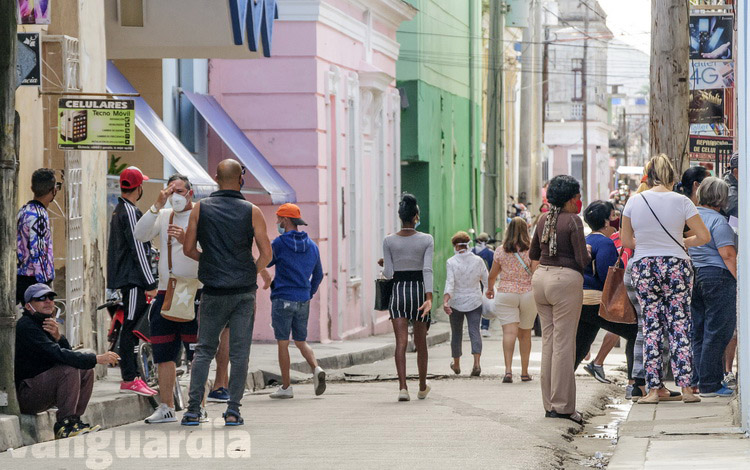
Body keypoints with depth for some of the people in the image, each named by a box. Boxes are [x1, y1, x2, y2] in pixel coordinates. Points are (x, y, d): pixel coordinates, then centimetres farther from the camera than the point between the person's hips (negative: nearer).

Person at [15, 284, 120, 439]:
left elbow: (67, 352, 6)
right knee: (69, 369, -26)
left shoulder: (45, 324, 15)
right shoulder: (26, 326, -18)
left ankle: (74, 421, 3)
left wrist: (58, 337, -15)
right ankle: (64, 425, -23)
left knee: (86, 371, 4)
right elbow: (57, 354, -28)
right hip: (23, 395, -10)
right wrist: (97, 359, -30)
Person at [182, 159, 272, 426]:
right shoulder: (251, 212, -2)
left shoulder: (200, 208, 1)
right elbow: (266, 253, -3)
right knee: (239, 353, 4)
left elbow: (188, 249, 3)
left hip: (213, 293, 1)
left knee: (204, 350, 8)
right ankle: (233, 410, 0)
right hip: (244, 293, -1)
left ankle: (193, 409, 0)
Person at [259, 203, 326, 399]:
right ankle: (316, 369, -9)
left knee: (283, 343, 1)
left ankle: (286, 387, 3)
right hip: (303, 302, 5)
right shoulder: (312, 246, 9)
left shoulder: (279, 243, -9)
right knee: (301, 342, 15)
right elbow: (318, 275, 17)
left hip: (283, 299, -5)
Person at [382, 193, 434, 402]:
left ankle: (403, 387, -19)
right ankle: (422, 388, 27)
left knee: (401, 342, -4)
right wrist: (429, 298, -20)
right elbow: (427, 269, -14)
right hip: (419, 289, 0)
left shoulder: (389, 241, -1)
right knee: (420, 342, 14)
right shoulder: (426, 240, -5)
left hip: (398, 291, 0)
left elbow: (388, 273, -2)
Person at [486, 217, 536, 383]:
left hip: (505, 294, -1)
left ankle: (508, 369, -26)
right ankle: (524, 372, 19)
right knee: (525, 333, 13)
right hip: (529, 293, 1)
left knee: (509, 331, -9)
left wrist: (490, 288, 29)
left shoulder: (501, 250, 1)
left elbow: (492, 275, 10)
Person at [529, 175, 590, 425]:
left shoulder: (544, 219, 11)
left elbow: (533, 254, 22)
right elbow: (583, 260, -12)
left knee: (548, 340, 12)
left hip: (541, 277, 7)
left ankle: (549, 404, 15)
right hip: (566, 279, -7)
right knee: (564, 342, -4)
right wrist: (588, 253, 8)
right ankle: (562, 405, -4)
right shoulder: (572, 220, -10)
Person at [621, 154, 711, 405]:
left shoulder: (634, 202, -2)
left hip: (643, 267, 1)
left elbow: (626, 240, 8)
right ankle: (685, 388, -1)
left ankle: (653, 389, 2)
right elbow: (704, 237, -4)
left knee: (651, 328, 5)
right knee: (680, 327, 3)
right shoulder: (681, 202, -6)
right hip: (676, 266, -1)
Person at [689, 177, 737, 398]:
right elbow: (728, 254, -17)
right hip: (717, 276, -8)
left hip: (692, 276, 8)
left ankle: (695, 380, 14)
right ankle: (709, 385, -5)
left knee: (698, 331, 13)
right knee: (717, 331, -4)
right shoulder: (718, 220, -12)